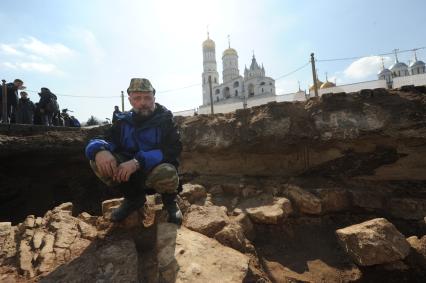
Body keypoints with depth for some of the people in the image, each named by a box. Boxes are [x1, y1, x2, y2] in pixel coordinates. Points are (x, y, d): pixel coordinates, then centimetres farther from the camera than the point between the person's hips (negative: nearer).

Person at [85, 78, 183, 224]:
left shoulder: (165, 119, -10)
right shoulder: (123, 121, 1)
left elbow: (173, 150, -24)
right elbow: (99, 142, -6)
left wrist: (138, 162, -37)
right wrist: (99, 150, -32)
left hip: (156, 171, -3)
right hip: (130, 174, 4)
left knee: (166, 172, -38)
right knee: (97, 160, -18)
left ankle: (169, 200, 0)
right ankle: (134, 197, 3)